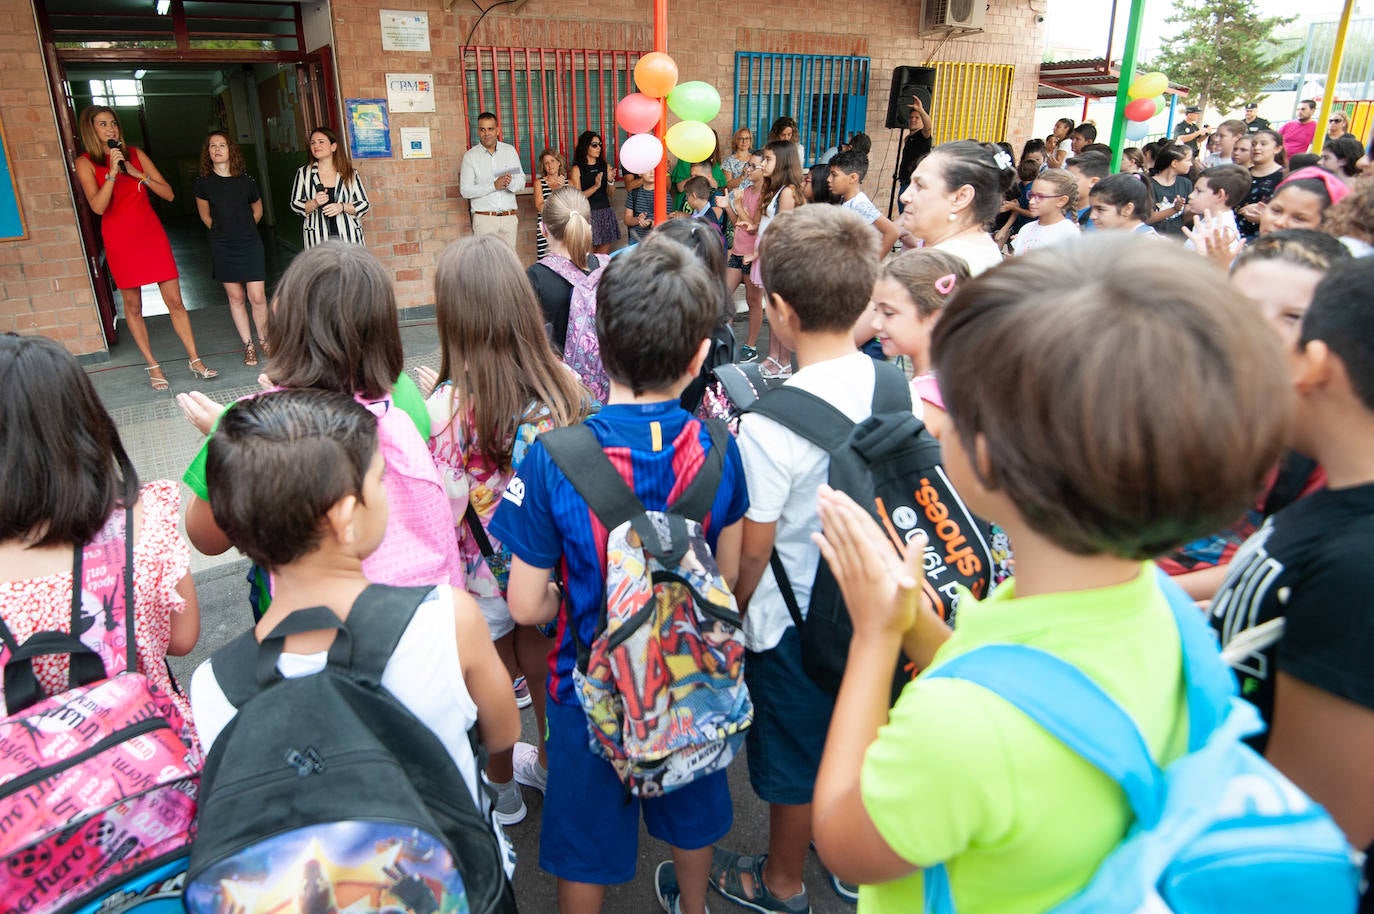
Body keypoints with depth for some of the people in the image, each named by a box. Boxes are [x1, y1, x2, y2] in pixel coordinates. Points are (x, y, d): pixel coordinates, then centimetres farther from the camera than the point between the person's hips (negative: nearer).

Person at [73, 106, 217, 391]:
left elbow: (168, 194, 2)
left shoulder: (135, 153, 7)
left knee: (175, 301, 0)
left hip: (152, 234, 2)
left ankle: (195, 360, 6)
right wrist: (112, 171, -18)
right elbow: (98, 207, -14)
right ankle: (152, 365, 14)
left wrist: (139, 174, -10)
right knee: (133, 305, 5)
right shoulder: (85, 163, -1)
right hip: (119, 239, -2)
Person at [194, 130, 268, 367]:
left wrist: (245, 230, 13)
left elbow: (257, 208, 17)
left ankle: (264, 339, 14)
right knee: (236, 297, 4)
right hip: (222, 247, 1)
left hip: (250, 243, 0)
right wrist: (221, 231, 11)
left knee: (257, 296, -7)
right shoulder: (203, 183, 0)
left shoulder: (246, 179, 1)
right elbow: (205, 215, 14)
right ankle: (248, 345, 14)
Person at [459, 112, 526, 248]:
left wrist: (510, 182, -17)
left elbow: (521, 184, 7)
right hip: (484, 218, -2)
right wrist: (494, 186, -15)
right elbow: (465, 190, -5)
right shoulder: (470, 156, 2)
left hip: (509, 217, 3)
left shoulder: (510, 150, 10)